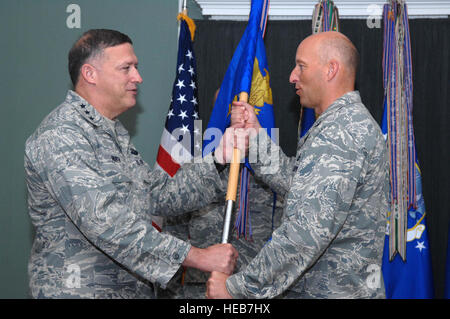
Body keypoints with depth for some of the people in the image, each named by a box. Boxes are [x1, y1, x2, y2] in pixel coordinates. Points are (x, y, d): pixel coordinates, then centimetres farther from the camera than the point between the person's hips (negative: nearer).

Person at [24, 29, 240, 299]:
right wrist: (197, 257, -29)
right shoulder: (60, 137, -19)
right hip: (79, 290, -9)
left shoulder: (114, 134, 13)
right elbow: (105, 223, -29)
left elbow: (162, 195, 8)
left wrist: (223, 157, -2)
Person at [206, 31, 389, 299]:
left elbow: (309, 233, -30)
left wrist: (237, 287, -25)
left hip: (330, 291, -10)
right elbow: (295, 183, 14)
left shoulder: (338, 134, -22)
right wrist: (255, 135, 6)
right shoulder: (354, 122, 13)